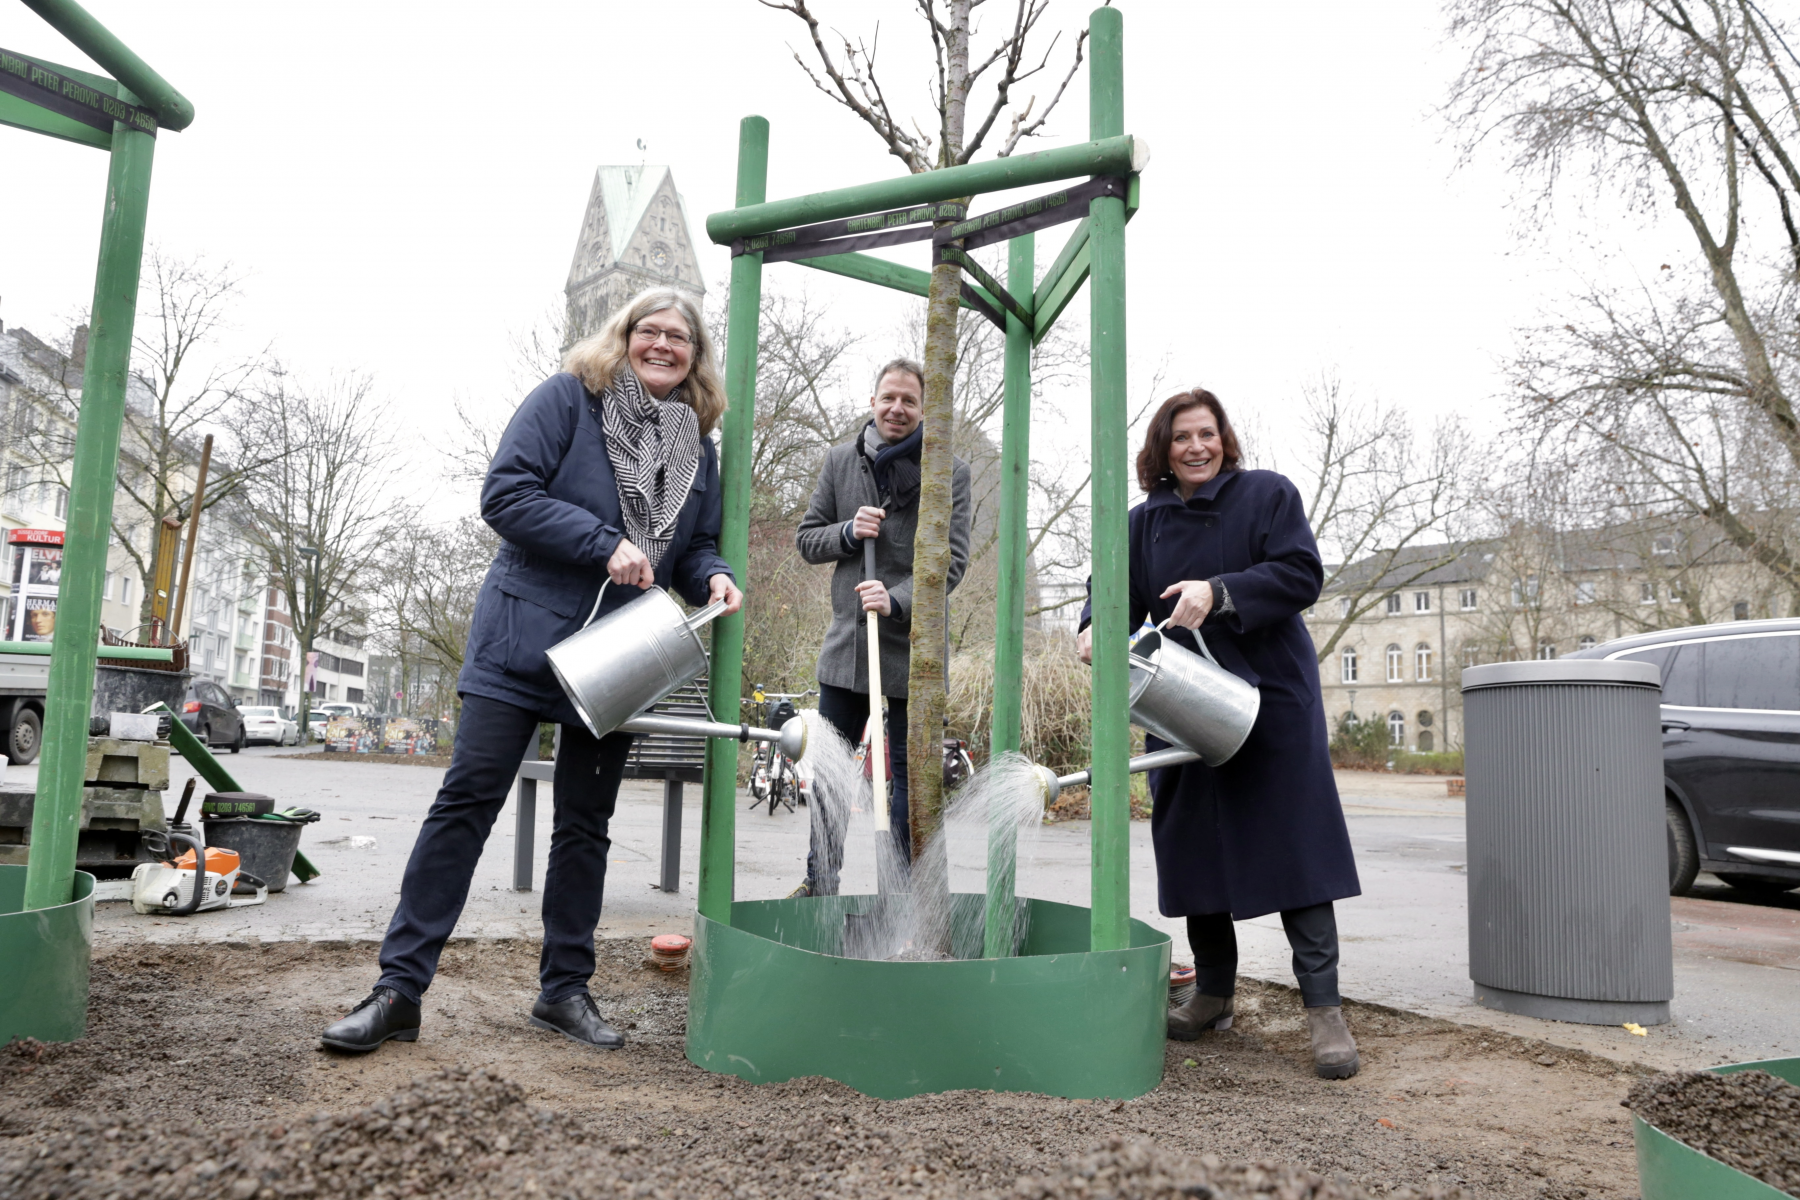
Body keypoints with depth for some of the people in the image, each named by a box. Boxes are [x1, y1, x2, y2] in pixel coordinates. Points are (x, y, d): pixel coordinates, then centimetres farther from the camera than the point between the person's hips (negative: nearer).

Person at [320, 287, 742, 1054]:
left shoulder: (698, 448, 11)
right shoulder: (567, 398, -3)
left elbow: (697, 546, 17)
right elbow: (505, 494, -12)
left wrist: (713, 578, -7)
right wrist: (606, 544, -20)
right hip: (523, 641, -4)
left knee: (586, 825, 10)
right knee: (467, 802, -5)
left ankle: (564, 989, 20)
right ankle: (399, 988, 3)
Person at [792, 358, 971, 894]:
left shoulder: (950, 471, -3)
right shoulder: (840, 460, 7)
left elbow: (952, 558, -8)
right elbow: (806, 538, 11)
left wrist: (898, 600, -23)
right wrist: (848, 532, -10)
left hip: (913, 644, -3)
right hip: (846, 642, 3)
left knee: (910, 772, 5)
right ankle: (820, 884, 27)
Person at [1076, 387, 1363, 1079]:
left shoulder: (1268, 494, 1)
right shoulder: (1145, 522, 11)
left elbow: (1301, 575, -10)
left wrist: (1220, 593, -24)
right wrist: (1095, 630, -16)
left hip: (1273, 703, -3)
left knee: (1295, 847, -6)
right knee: (1194, 850, 7)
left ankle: (1324, 1008, 3)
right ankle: (1212, 995, 23)